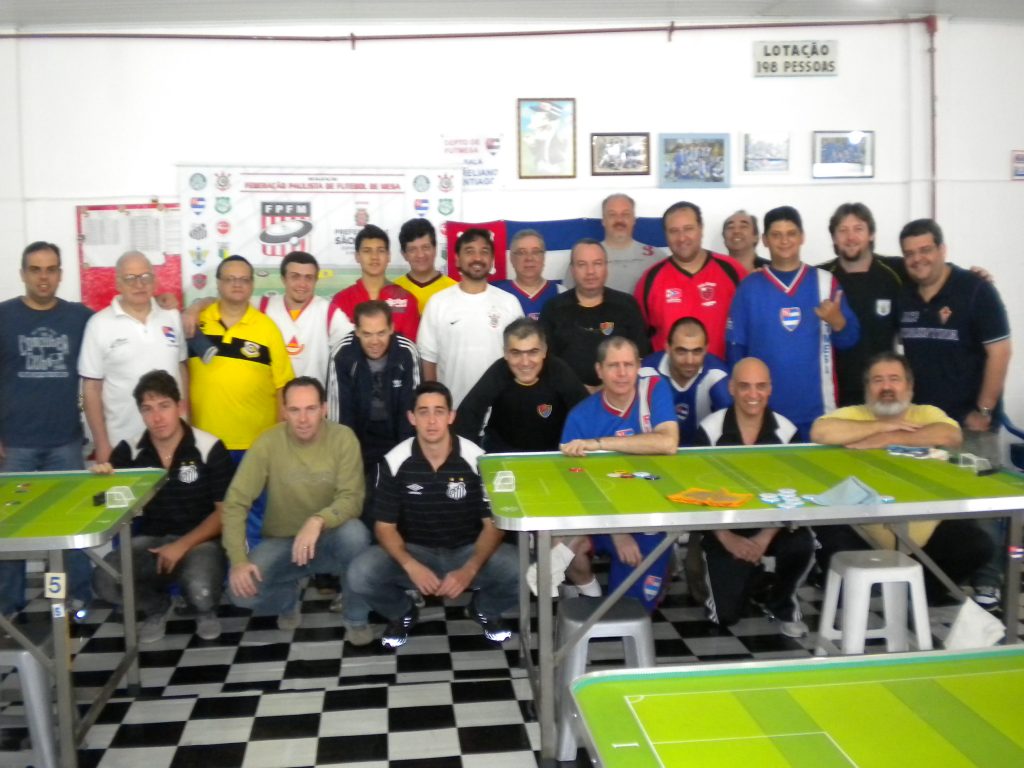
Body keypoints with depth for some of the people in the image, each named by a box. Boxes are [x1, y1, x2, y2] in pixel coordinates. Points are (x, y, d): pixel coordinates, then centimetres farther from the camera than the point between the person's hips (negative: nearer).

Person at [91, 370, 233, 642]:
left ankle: (206, 610, 9)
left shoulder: (209, 448, -10)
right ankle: (156, 607, 11)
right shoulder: (129, 450, -1)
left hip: (200, 540, -3)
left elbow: (226, 511, -6)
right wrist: (101, 478, -17)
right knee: (105, 581, -26)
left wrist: (182, 546, -17)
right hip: (149, 539, 3)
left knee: (201, 592, -34)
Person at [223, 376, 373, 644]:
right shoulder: (268, 443, -15)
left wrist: (318, 521, -41)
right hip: (281, 541, 1)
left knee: (354, 532, -35)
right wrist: (238, 560, -28)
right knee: (241, 589, -26)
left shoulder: (343, 438, -15)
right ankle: (290, 597, 11)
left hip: (329, 538, 0)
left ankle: (356, 618, -10)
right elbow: (235, 503, -15)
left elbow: (351, 500, -20)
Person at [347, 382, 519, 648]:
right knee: (360, 574, -28)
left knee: (517, 572, -30)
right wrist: (411, 566, -26)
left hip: (468, 551, 0)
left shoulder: (476, 459, -14)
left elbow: (494, 524, -10)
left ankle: (484, 609, 9)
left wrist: (469, 570, -27)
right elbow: (385, 526, -7)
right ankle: (402, 613, 9)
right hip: (414, 552, 1)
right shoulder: (394, 462, -12)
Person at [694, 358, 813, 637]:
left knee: (801, 546, -33)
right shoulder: (710, 429, -10)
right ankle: (750, 572, 28)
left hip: (771, 523, 1)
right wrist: (727, 539, -19)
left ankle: (780, 603, 1)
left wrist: (766, 536, -20)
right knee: (725, 615, -9)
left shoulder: (786, 431, -7)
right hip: (725, 528, -1)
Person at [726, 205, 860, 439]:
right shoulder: (750, 286, 3)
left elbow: (849, 340, 6)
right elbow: (736, 347, 5)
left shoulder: (824, 281, 5)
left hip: (816, 409, 1)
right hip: (764, 410, -1)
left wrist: (837, 322, -15)